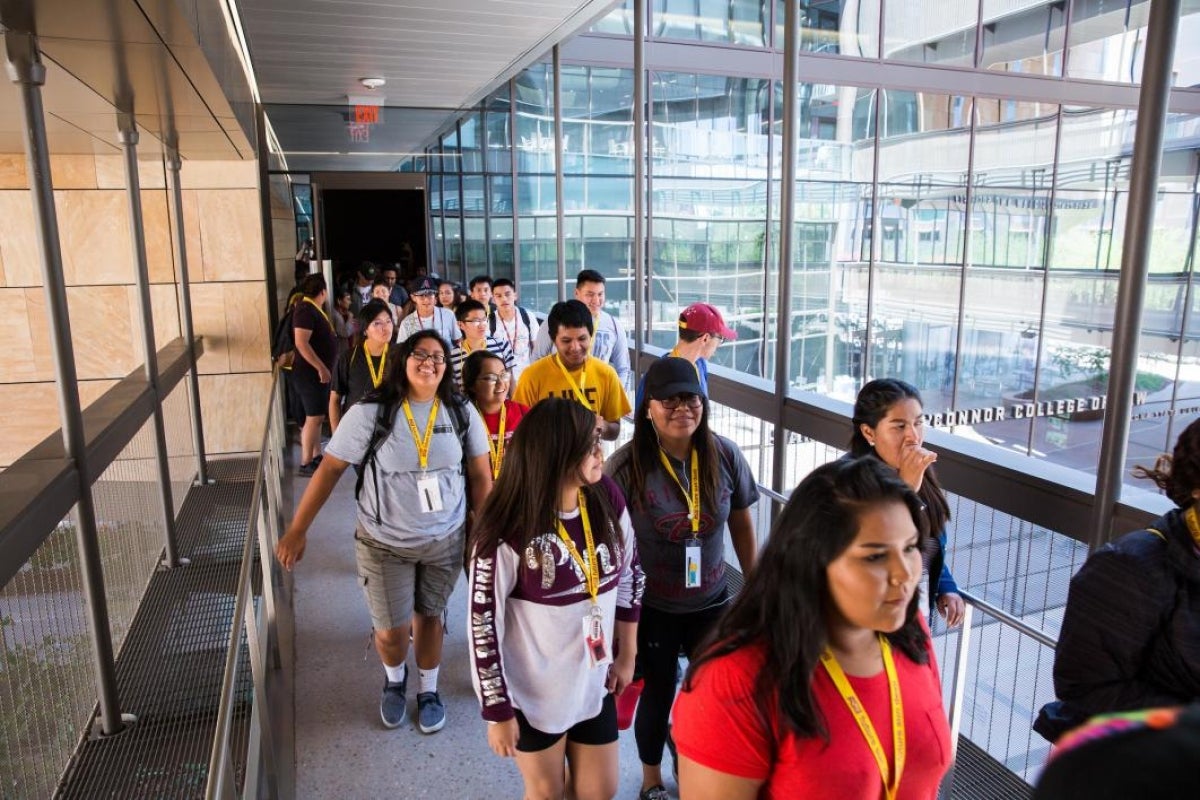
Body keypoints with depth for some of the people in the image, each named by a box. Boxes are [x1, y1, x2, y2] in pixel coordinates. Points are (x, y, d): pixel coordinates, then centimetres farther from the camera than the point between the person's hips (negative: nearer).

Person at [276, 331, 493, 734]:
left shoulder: (461, 412, -7)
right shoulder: (371, 412, -15)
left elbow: (481, 476, -1)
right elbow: (329, 469, -11)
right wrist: (297, 530, -10)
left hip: (446, 539, 2)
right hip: (384, 542, -1)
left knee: (429, 617, 17)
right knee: (391, 631, 7)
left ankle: (428, 690, 43)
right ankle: (395, 680, 43)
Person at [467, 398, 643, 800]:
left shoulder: (608, 499, -11)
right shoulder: (507, 532, -24)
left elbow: (629, 575, 3)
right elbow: (483, 624, -16)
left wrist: (627, 654, 8)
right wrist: (498, 711, -10)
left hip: (595, 682, 4)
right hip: (534, 692, -4)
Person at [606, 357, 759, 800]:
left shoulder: (725, 455, -11)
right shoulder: (625, 466, -20)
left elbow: (741, 523, 2)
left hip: (712, 601, 3)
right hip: (651, 608, -3)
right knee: (659, 695, 16)